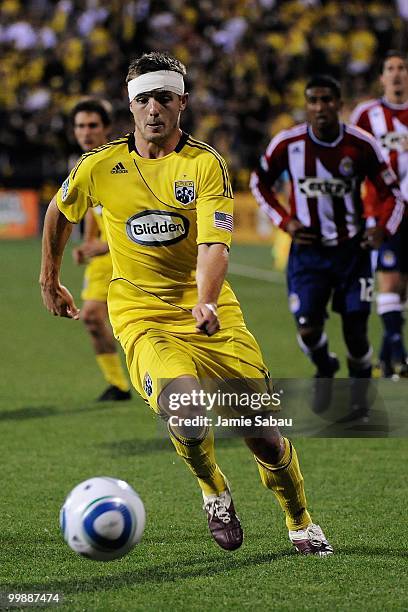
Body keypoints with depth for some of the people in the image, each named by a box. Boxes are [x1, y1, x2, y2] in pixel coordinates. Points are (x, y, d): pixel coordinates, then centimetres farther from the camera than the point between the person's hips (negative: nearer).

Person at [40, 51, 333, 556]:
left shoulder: (205, 164, -7)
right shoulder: (99, 167, -2)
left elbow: (215, 244, -18)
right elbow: (60, 212, 20)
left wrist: (206, 303, -35)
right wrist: (49, 280, 25)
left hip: (209, 317, 1)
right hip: (141, 319, 0)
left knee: (264, 436, -3)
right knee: (187, 419, -29)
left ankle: (301, 524, 25)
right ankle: (214, 492, 4)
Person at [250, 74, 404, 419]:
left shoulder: (361, 145, -9)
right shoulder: (288, 143, -8)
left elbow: (391, 192, 2)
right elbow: (260, 182, 9)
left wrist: (383, 228, -15)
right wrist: (284, 221, -3)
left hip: (351, 250, 0)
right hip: (308, 251, 0)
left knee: (355, 332, -2)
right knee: (308, 331, -10)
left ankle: (360, 400, 23)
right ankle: (324, 369, 26)